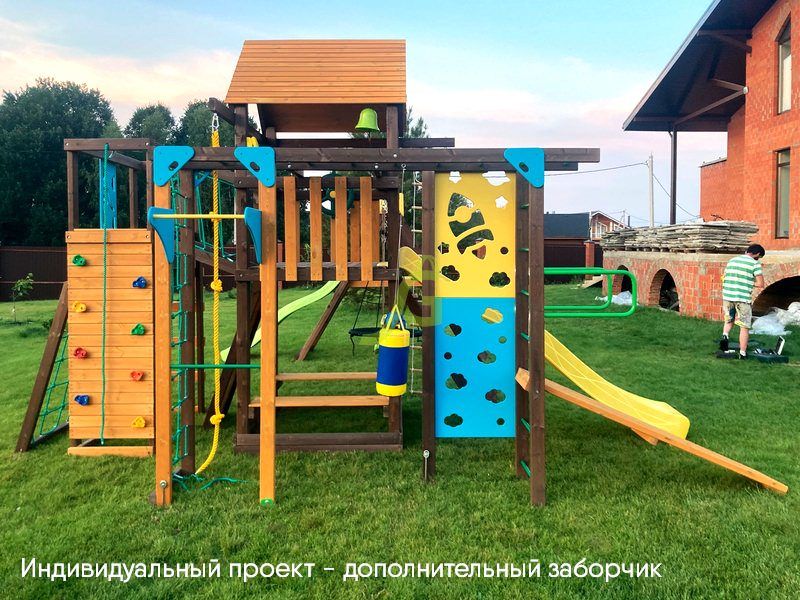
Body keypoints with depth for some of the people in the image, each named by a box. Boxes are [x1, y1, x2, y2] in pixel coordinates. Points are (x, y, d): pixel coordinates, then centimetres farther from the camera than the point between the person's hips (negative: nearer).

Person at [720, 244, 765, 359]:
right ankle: (742, 353, 10)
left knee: (729, 320, 25)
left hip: (727, 297, 5)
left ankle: (725, 336, -2)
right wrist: (750, 282, 10)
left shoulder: (732, 261, 13)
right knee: (744, 327, 7)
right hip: (743, 298, -5)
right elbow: (760, 284, -8)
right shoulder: (755, 264, -4)